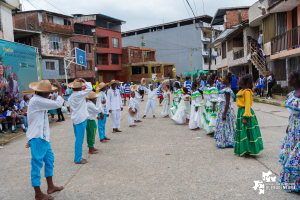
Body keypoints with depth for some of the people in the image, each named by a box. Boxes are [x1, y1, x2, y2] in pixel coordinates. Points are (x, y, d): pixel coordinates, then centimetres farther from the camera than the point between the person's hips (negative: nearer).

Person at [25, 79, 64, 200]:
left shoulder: (38, 100, 15)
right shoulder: (37, 101, -19)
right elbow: (58, 104, -23)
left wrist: (31, 138, 25)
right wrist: (60, 89, -11)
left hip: (43, 136, 11)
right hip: (37, 138, -10)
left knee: (49, 159, 17)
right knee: (37, 163, 0)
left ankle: (50, 187, 30)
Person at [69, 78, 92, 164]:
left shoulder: (71, 97, 10)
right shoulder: (79, 94, -15)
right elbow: (89, 88, -15)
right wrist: (84, 81, -3)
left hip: (75, 120, 9)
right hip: (81, 120, -9)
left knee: (78, 139, 16)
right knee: (79, 140, -1)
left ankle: (77, 157, 25)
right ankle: (78, 159, 6)